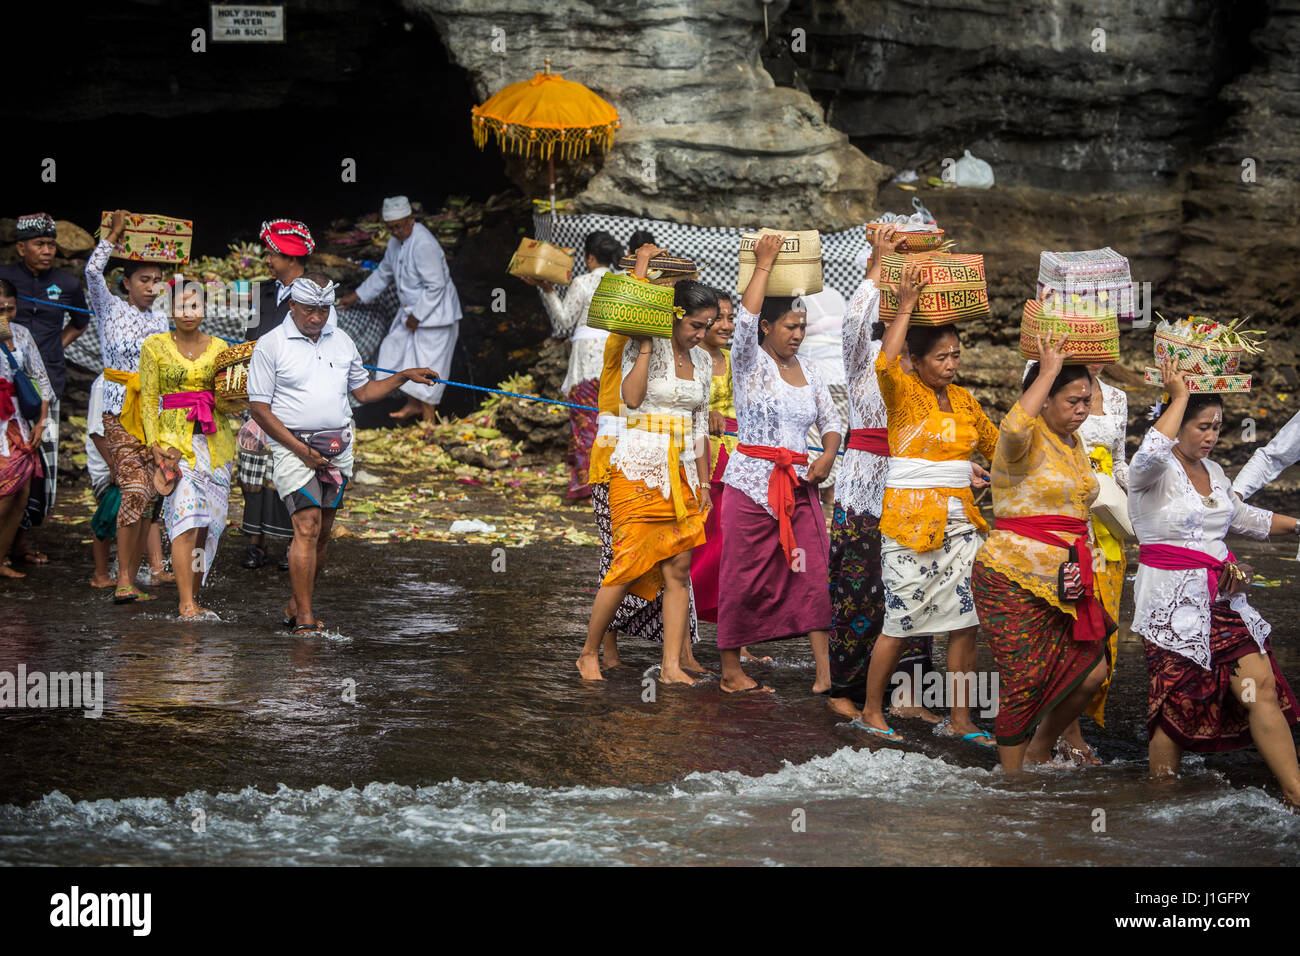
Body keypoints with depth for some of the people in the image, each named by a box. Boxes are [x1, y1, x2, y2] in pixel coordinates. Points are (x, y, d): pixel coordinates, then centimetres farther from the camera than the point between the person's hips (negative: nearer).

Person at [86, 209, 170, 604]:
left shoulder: (160, 319, 15)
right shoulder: (111, 309, 1)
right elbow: (93, 271, -15)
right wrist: (113, 236, -8)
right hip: (119, 415, -5)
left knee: (145, 498, 3)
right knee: (136, 490, -18)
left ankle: (131, 579, 9)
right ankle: (123, 581, -16)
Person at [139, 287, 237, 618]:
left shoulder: (219, 348, 11)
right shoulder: (155, 347, 5)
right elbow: (148, 400, 3)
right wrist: (155, 444, -7)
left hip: (214, 440, 3)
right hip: (175, 439, -3)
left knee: (208, 521, 1)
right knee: (186, 516, -16)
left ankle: (192, 595, 12)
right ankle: (186, 602, -18)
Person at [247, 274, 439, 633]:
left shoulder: (341, 341, 12)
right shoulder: (271, 345, -5)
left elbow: (364, 391, 22)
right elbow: (259, 407, -7)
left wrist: (404, 376, 8)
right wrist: (300, 449, -12)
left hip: (337, 449, 5)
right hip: (293, 446, -5)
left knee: (321, 533, 7)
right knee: (307, 526, -16)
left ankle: (296, 606, 20)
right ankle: (304, 619, -15)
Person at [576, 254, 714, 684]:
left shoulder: (700, 359, 13)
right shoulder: (645, 347, -6)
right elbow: (631, 398, -22)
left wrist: (704, 483, 14)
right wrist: (647, 345, -20)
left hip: (682, 474, 6)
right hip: (639, 470, -6)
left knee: (678, 569, -1)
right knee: (629, 566, -7)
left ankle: (673, 663, 1)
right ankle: (589, 653, 7)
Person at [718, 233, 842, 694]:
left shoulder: (808, 373, 13)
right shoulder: (750, 363, -3)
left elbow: (830, 422, 19)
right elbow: (746, 317, -21)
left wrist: (827, 457, -1)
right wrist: (763, 265, -15)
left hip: (799, 485, 5)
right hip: (752, 483, -5)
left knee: (813, 573, -4)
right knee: (743, 578, 0)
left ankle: (825, 672, -6)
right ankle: (731, 670, 11)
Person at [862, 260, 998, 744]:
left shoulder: (963, 400, 13)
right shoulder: (903, 391, -6)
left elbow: (995, 443, 30)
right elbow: (885, 362, -29)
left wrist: (983, 474, 13)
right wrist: (905, 308, -26)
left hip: (960, 521, 6)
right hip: (910, 519, -6)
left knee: (965, 622, 4)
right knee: (900, 622, -3)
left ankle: (960, 718, 12)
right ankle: (872, 711, 12)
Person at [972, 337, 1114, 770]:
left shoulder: (1074, 443, 15)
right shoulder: (1027, 438, -11)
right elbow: (1013, 428, -39)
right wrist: (1049, 370, -28)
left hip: (1062, 582, 8)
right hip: (1013, 577, -8)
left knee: (1091, 672, 5)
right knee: (1024, 682, -7)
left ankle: (1039, 754, 26)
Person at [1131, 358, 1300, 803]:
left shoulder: (1212, 471, 15)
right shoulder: (1155, 471, -8)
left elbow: (1240, 516, 33)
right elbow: (1152, 453, -34)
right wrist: (1179, 396, -24)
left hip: (1223, 599, 7)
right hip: (1172, 601, -7)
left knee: (1261, 685, -4)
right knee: (1175, 703, -4)